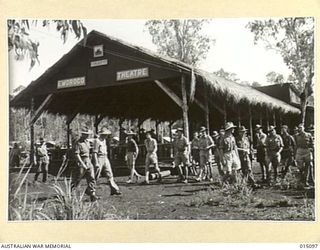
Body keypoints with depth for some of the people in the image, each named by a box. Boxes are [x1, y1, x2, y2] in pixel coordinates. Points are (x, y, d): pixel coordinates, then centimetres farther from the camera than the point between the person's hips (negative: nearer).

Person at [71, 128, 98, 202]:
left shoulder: (87, 142, 12)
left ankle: (92, 194, -2)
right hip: (81, 162, -7)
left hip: (88, 162, 7)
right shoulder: (78, 143, -13)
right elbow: (76, 155, -20)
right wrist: (82, 164, -24)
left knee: (91, 178, -3)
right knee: (76, 179, 3)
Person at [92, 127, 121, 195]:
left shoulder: (104, 140, 14)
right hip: (99, 158, -8)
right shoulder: (97, 141, -13)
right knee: (96, 176, -2)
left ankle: (114, 190, 2)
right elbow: (94, 152, -17)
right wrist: (96, 163, -22)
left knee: (109, 174, 3)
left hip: (105, 158, 8)